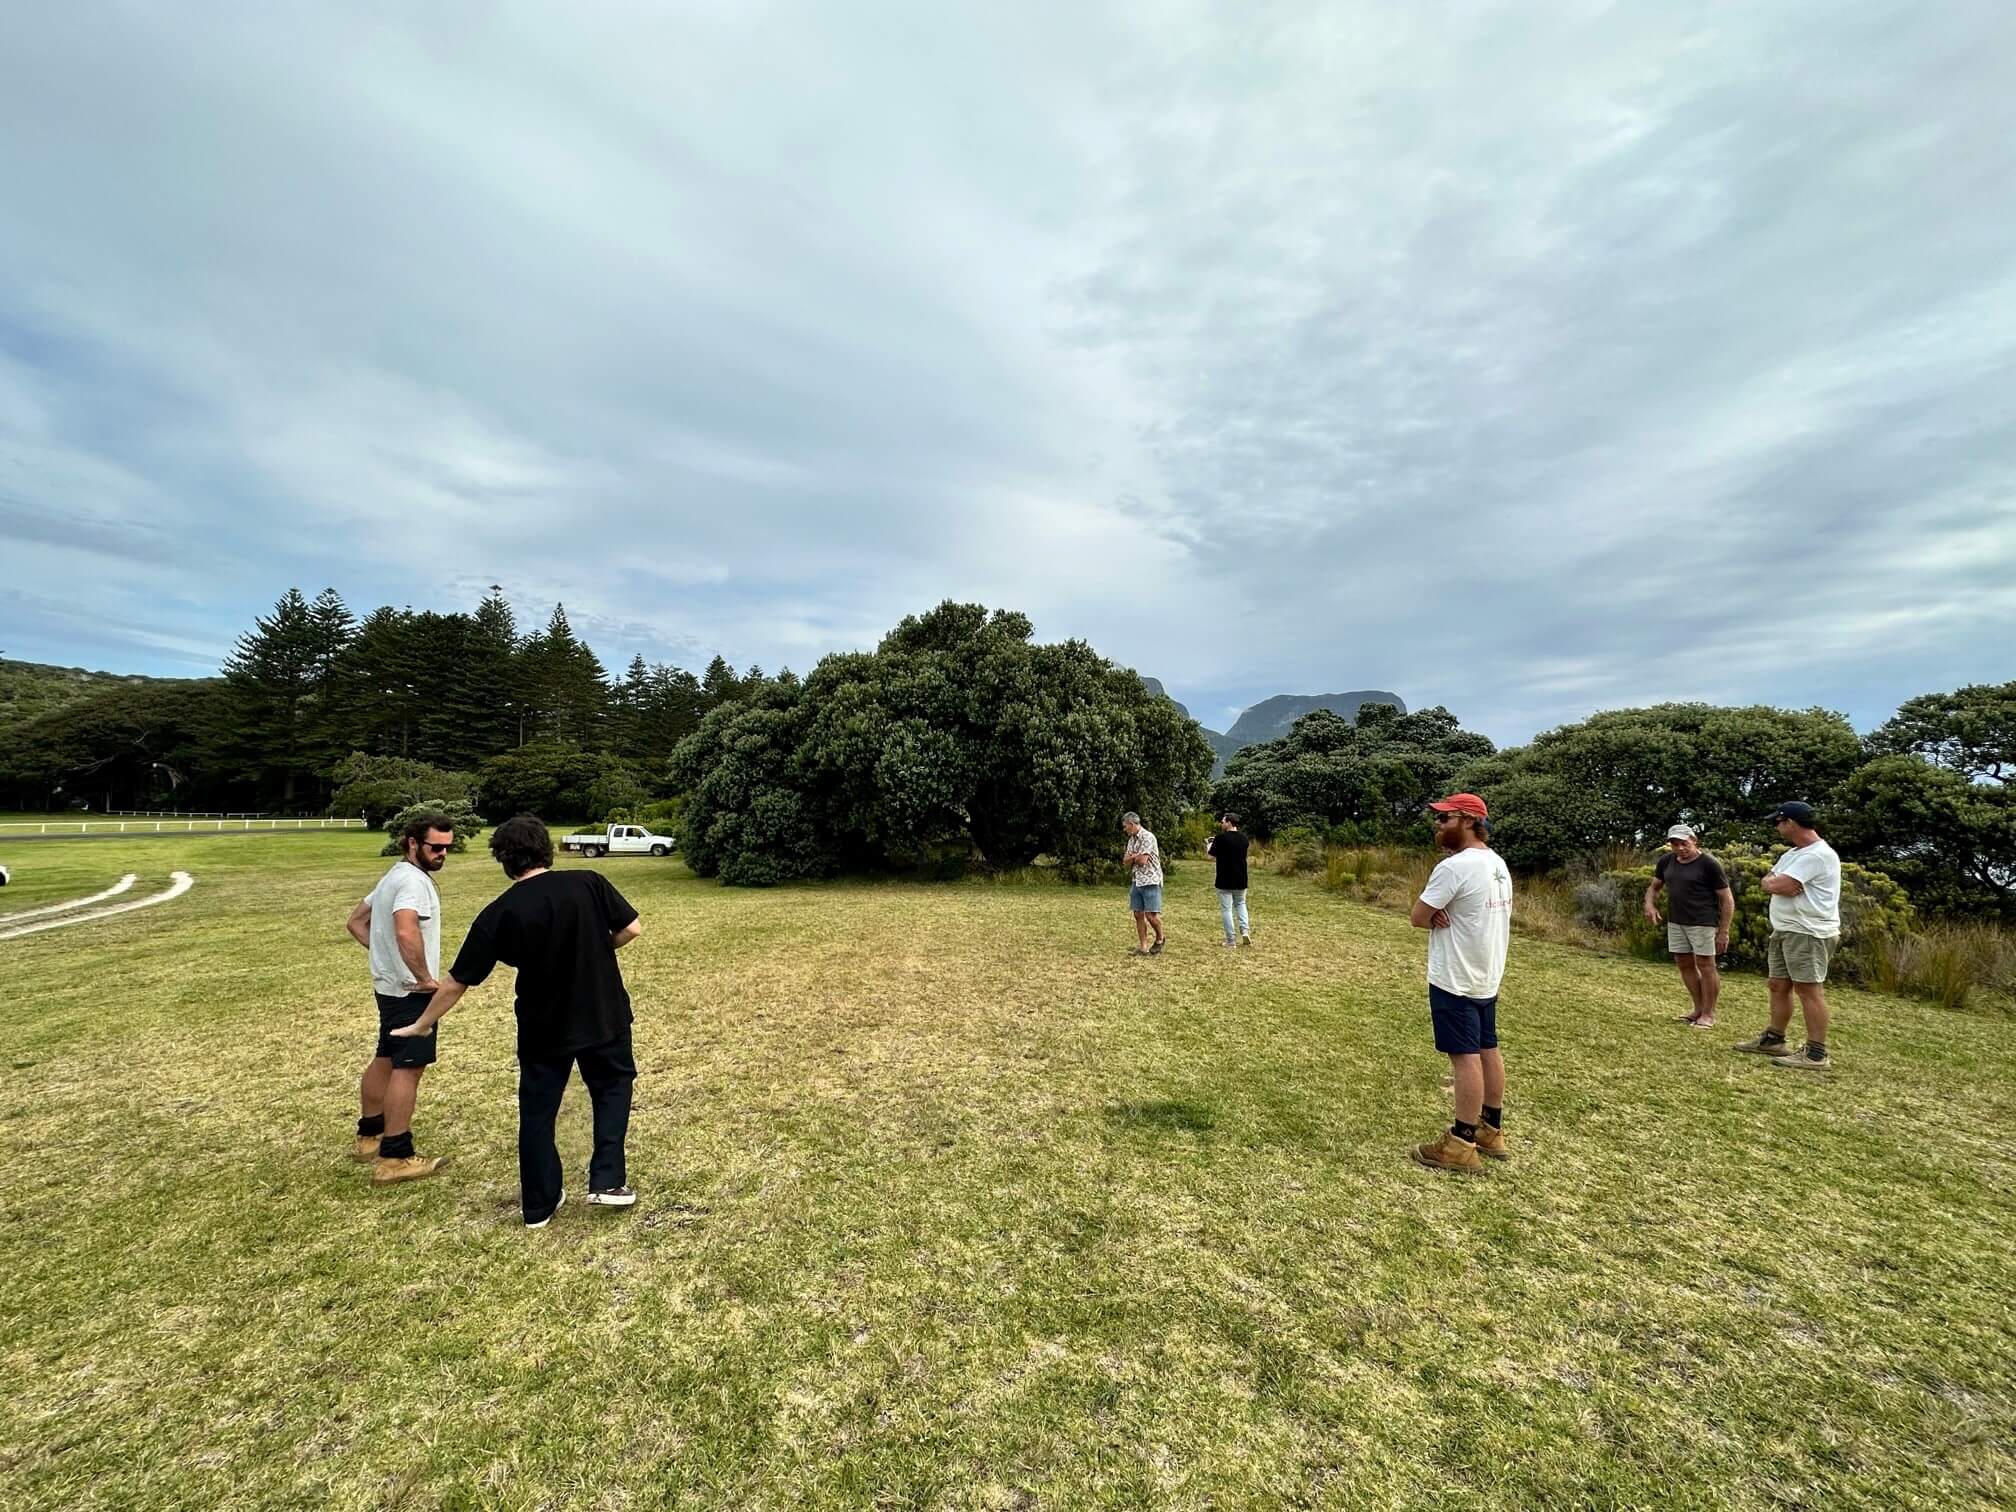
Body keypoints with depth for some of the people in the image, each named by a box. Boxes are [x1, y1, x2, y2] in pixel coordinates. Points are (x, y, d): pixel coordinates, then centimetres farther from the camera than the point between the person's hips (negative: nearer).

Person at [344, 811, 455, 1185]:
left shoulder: (394, 876, 13)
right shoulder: (413, 880, -21)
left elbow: (356, 922, 22)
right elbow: (406, 933, -37)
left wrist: (383, 953, 13)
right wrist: (425, 978, -26)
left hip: (389, 985, 11)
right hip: (410, 991, -10)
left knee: (384, 1059, 21)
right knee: (407, 1067, -5)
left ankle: (371, 1134, 36)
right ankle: (394, 1158, 0)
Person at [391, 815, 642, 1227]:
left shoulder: (499, 913, -10)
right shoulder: (589, 883, -13)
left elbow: (457, 982, -4)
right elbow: (632, 928, -12)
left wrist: (423, 1024, 12)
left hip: (543, 1028, 0)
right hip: (604, 1017, 0)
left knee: (537, 1112, 18)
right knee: (611, 1088, 22)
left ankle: (540, 1205, 28)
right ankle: (608, 1181, 17)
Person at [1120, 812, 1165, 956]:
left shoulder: (1147, 837, -13)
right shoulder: (1132, 839, 14)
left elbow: (1142, 860, -19)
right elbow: (1126, 860, 10)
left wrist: (1133, 857, 1)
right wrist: (1137, 856, -9)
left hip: (1150, 880, -8)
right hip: (1137, 881, 8)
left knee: (1151, 914, -8)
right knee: (1138, 914, 5)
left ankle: (1160, 939, 17)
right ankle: (1143, 947, 9)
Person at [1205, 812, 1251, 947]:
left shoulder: (1221, 838, -15)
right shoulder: (1243, 839, 4)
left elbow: (1211, 856, -7)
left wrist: (1209, 845, 14)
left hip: (1225, 881, -5)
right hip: (1241, 880, 6)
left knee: (1226, 909, 3)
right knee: (1240, 904, 24)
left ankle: (1231, 941, 4)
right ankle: (1245, 932, 8)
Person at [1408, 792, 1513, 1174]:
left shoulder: (1454, 866, -22)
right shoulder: (1498, 865, 9)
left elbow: (1417, 918, -18)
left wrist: (1437, 919, 0)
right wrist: (1449, 918, -6)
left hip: (1456, 979, -9)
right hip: (1486, 977, 9)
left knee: (1465, 1055, -4)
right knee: (1487, 1050, 16)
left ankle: (1462, 1145, 3)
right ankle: (1491, 1131, 28)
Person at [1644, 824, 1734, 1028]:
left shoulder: (1709, 864, -11)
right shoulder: (1666, 861, 6)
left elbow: (1727, 899, -8)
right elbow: (1654, 887, 18)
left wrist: (1724, 931, -12)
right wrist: (1650, 904, -4)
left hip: (1703, 922, -6)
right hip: (1676, 921, 6)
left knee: (1705, 965, -1)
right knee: (1685, 964, 11)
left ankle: (1708, 1014, 9)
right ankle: (1698, 1008, 24)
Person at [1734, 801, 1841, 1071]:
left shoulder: (1817, 855, -17)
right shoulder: (1792, 853, 17)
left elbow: (1779, 885, -23)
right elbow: (1767, 882, 15)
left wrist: (1775, 881, -1)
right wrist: (1777, 883, -5)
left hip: (1809, 934, -10)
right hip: (1784, 931, 10)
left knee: (1809, 990, -7)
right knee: (1779, 986, 15)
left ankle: (1816, 1055, -3)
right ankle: (1774, 1039, 24)